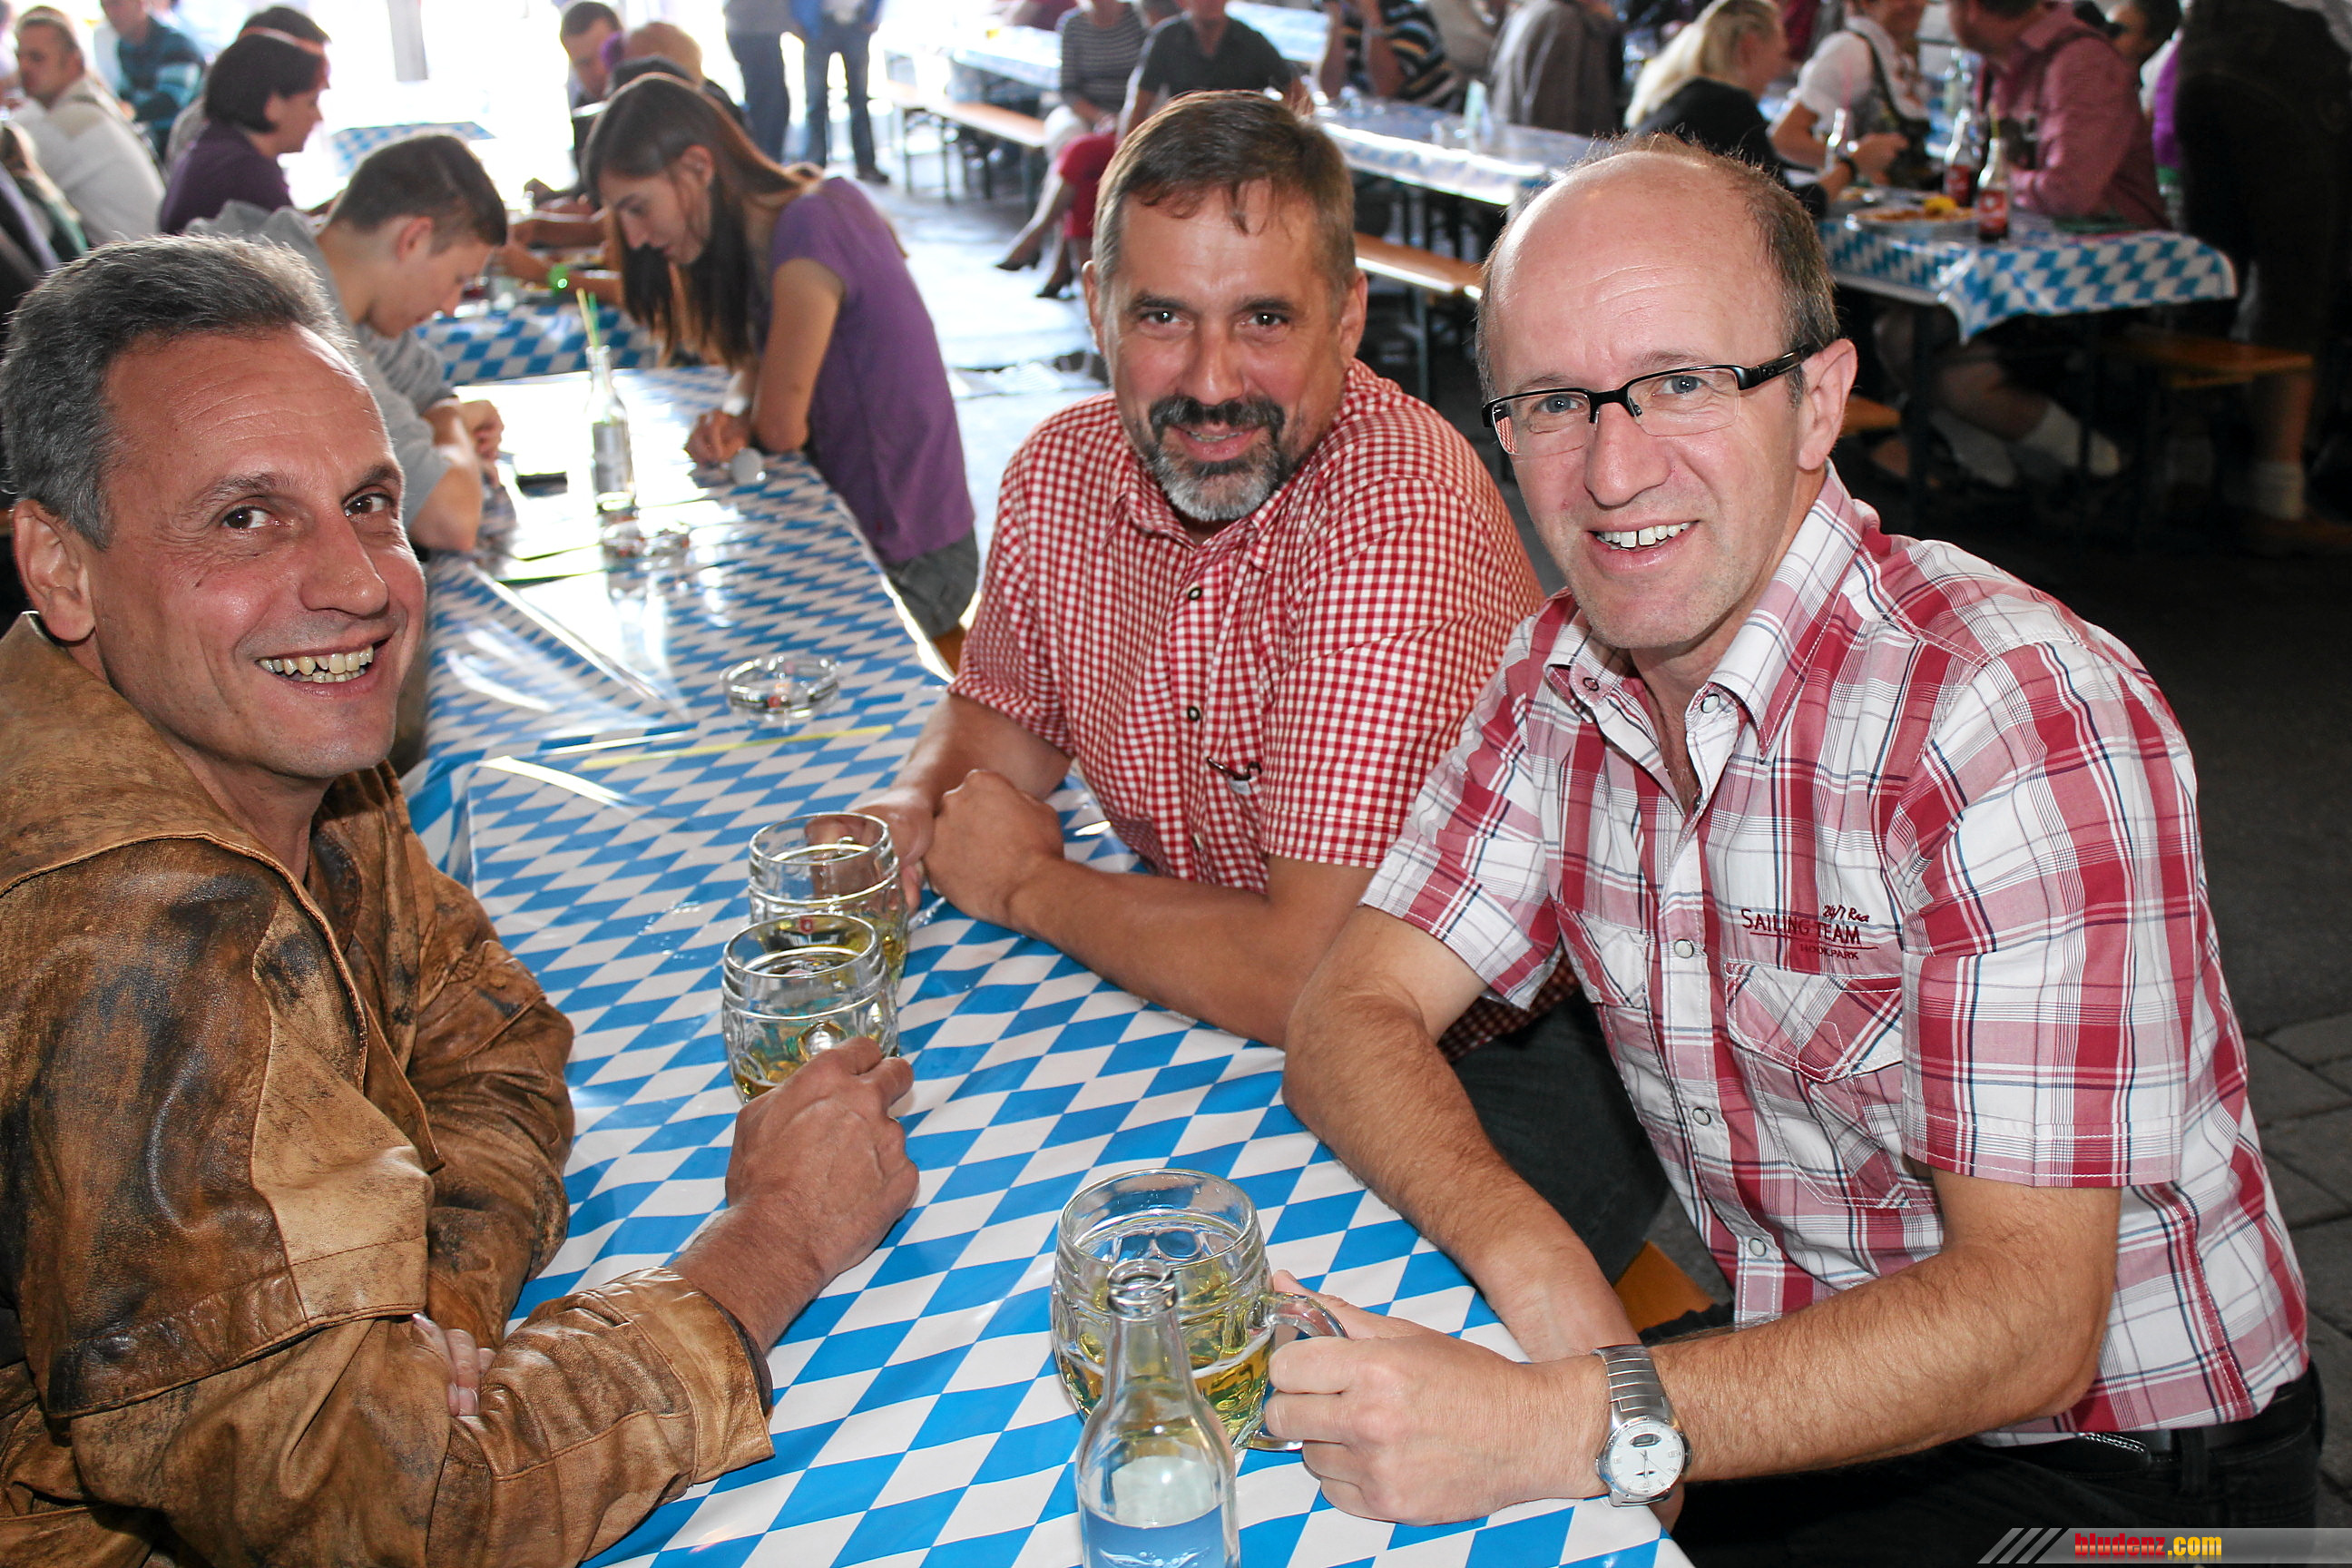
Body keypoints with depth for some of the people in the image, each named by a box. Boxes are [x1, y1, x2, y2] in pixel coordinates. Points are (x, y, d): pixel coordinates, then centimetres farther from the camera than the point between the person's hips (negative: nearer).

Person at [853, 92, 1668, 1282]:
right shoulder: (1061, 473, -5)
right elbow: (1004, 718, 17)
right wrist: (916, 807, -7)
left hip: (1501, 1068, -6)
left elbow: (1316, 981, -32)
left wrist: (1026, 883, -16)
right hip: (1224, 1016, 7)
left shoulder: (1401, 521, -28)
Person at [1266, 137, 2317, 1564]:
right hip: (1799, 1382, 6)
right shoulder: (1563, 679, -4)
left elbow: (2025, 1321, -29)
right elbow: (1355, 1016, -6)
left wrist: (1564, 1427, -41)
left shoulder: (2026, 715, -25)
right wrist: (1530, 1262, -25)